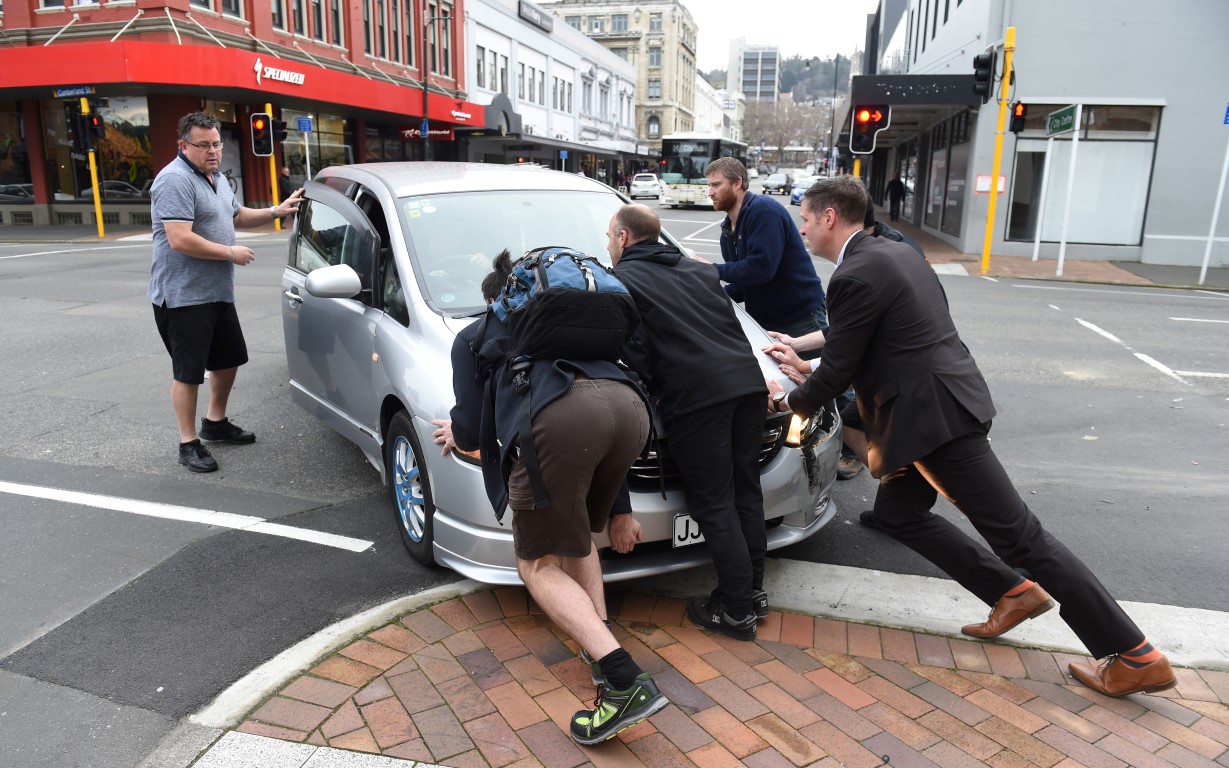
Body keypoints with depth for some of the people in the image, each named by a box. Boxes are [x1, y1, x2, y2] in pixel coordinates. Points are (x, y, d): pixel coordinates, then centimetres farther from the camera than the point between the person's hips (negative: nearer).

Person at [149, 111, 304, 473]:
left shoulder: (216, 178, 14)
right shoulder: (176, 181, -18)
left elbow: (237, 216, 29)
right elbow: (180, 240, -27)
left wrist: (276, 211, 16)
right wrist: (231, 253, -17)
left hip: (217, 293, 10)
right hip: (183, 295, -10)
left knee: (229, 359, 18)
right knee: (188, 372, -2)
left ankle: (215, 422, 36)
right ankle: (188, 443, 9)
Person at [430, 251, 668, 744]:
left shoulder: (474, 338, 28)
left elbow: (474, 431, 19)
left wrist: (457, 434, 46)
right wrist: (620, 509, 39)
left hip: (562, 417, -6)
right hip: (630, 406, 6)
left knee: (538, 564, 9)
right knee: (576, 529, 30)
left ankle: (624, 681, -4)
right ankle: (600, 645, 21)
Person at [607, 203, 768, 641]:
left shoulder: (621, 280, 3)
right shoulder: (698, 270, 23)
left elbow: (634, 348, -4)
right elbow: (730, 323, 21)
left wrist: (655, 389, 9)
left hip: (695, 399, -7)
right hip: (747, 380, 7)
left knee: (713, 504, 2)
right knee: (745, 490, 16)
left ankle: (736, 609, 9)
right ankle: (754, 589, 26)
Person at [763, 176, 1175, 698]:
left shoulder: (854, 276, -17)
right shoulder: (891, 253, 14)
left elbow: (836, 374, -13)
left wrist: (788, 400, 5)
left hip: (934, 416, -10)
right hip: (939, 406, 10)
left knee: (1016, 532, -2)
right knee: (895, 512, 17)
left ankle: (1136, 657, 10)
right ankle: (1013, 593, 22)